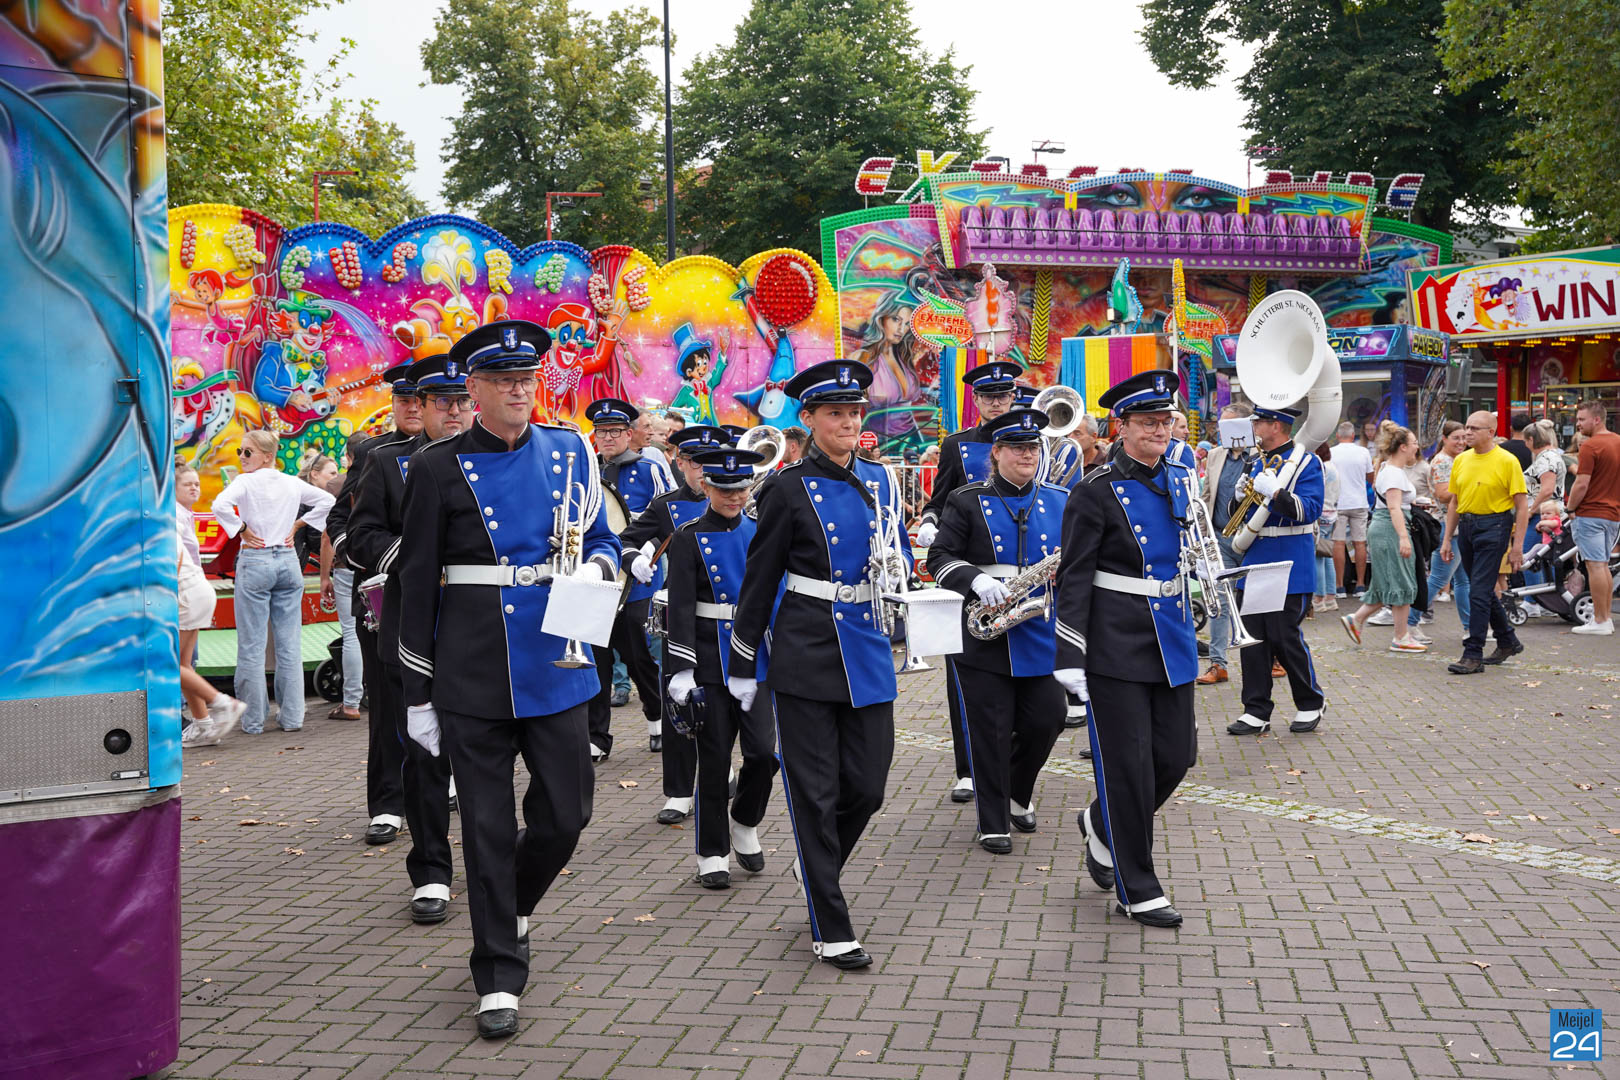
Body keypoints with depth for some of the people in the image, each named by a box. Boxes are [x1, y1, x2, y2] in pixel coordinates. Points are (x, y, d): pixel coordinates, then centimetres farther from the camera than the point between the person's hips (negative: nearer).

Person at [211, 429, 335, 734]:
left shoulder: (246, 482, -7)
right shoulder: (292, 483, 7)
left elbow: (221, 505, -23)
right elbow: (327, 500, 11)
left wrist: (243, 530, -10)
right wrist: (297, 525, 11)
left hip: (255, 561, -4)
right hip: (288, 560, 4)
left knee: (252, 645, 2)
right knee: (290, 644, 7)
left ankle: (254, 719, 5)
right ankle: (291, 716, 10)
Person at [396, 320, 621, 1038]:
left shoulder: (569, 451, 7)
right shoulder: (437, 469, -2)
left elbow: (602, 539, 17)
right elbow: (416, 587, 0)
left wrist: (595, 567, -9)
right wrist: (418, 694, 0)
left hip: (555, 666, 3)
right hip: (472, 677, -3)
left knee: (565, 814, 8)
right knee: (487, 828, 3)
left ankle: (514, 906, 38)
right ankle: (499, 974, 17)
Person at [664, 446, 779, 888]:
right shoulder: (689, 539, -3)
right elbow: (680, 608, -8)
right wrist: (681, 669, -14)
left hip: (756, 660, 3)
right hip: (710, 662, -2)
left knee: (764, 751, -6)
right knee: (714, 761, 3)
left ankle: (745, 824, 22)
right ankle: (713, 855, 16)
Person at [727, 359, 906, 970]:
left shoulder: (880, 482, 9)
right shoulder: (790, 490, -5)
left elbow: (902, 557, 19)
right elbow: (759, 581, -2)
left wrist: (896, 567, -6)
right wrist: (742, 665, 0)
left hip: (866, 653, 5)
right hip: (806, 656, -5)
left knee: (867, 785, 7)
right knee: (815, 792, 0)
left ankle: (816, 867, 37)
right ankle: (830, 930, 9)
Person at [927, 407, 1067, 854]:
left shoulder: (1060, 502, 10)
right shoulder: (968, 501, 0)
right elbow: (940, 557, -4)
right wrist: (975, 579, -22)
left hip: (1043, 633, 3)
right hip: (985, 637, -3)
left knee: (1046, 719, 2)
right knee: (989, 732, 0)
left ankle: (1018, 794, 30)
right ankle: (993, 823, 12)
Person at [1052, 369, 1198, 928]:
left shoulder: (1181, 480, 10)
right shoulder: (1096, 492, -10)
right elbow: (1074, 579, -11)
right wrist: (1070, 658, -16)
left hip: (1171, 641, 7)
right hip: (1116, 647, -7)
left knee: (1176, 754, 9)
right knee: (1128, 765, 0)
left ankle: (1101, 825, 35)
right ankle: (1136, 889, 13)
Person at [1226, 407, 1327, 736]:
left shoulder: (1306, 462, -6)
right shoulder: (1259, 462, 15)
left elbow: (1309, 510, -17)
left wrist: (1274, 491, -28)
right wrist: (1242, 496, 0)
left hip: (1288, 566, -7)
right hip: (1255, 563, 7)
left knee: (1285, 637, -3)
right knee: (1253, 637, 4)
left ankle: (1310, 703, 17)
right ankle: (1256, 712, 10)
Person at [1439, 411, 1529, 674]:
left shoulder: (1507, 461, -8)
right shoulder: (1461, 460, 10)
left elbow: (1522, 506, -8)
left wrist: (1517, 546, -13)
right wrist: (1447, 539, 12)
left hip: (1494, 527, -7)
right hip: (1466, 526, 7)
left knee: (1479, 592, -11)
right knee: (1484, 590, 15)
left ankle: (1473, 655, -7)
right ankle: (1508, 642, 33)